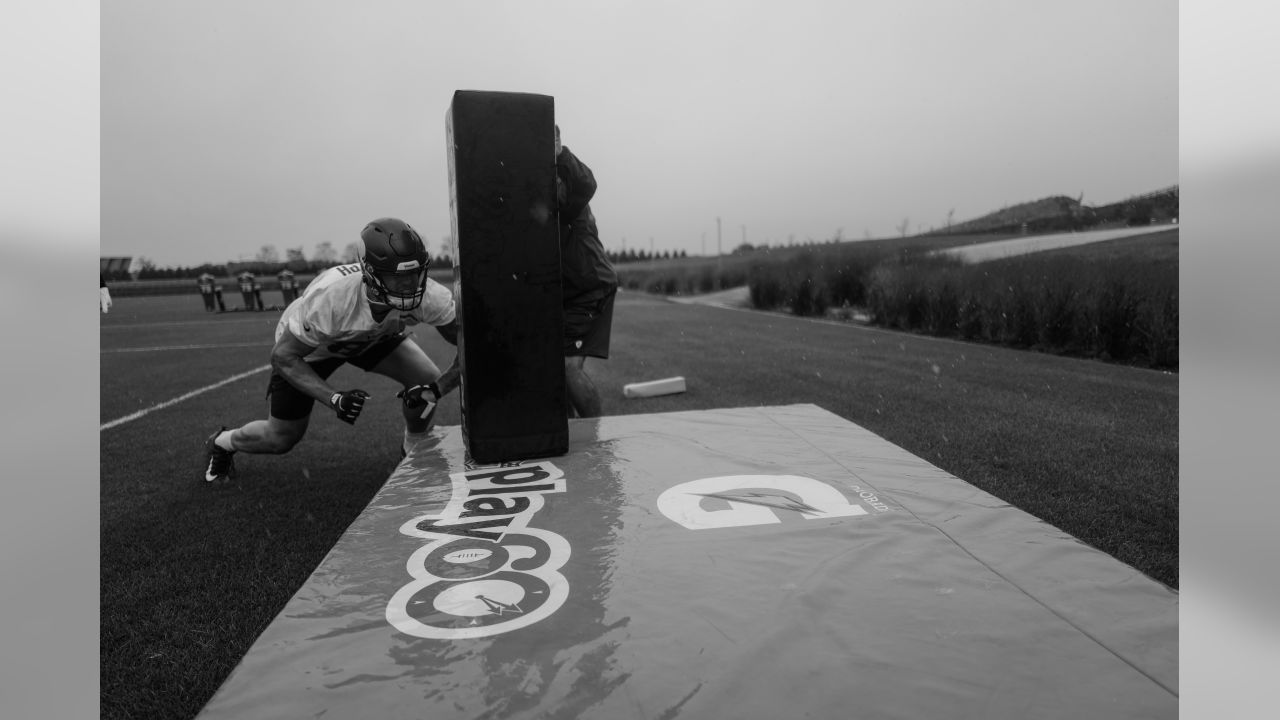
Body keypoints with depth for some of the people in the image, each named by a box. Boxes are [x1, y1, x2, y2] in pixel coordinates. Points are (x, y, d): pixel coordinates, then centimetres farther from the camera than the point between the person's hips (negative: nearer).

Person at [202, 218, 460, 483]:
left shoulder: (430, 296, -36)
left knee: (427, 380, -20)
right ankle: (222, 443, 44)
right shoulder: (331, 297, -43)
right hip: (304, 344, -3)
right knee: (281, 439, 8)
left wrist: (436, 389, -41)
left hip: (374, 336, 3)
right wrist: (334, 398, -42)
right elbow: (284, 356, -30)